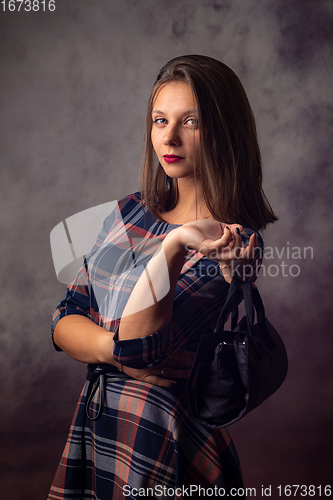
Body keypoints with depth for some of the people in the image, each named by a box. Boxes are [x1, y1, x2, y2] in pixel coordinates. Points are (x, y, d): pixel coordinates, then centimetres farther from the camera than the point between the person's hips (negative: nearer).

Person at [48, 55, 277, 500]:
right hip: (92, 430, 6)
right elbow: (65, 320, 1)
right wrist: (116, 346, -18)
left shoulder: (233, 244, -17)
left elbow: (138, 351, -25)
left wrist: (175, 245, -35)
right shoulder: (132, 212, 2)